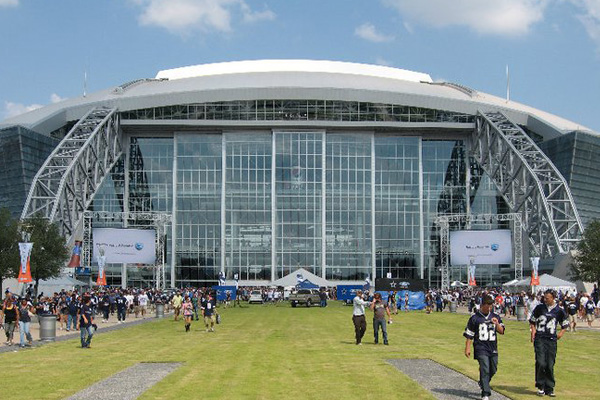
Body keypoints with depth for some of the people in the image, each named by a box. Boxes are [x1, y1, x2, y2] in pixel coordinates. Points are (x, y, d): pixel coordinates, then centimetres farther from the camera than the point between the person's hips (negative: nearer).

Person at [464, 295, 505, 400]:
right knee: (485, 369, -13)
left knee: (493, 370, 12)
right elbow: (469, 334, 1)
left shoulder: (495, 317, 10)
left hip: (493, 349, 5)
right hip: (481, 348, -5)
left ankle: (483, 384, 39)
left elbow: (501, 331, 7)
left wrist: (497, 324, -13)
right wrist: (467, 348, -3)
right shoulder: (474, 318, -1)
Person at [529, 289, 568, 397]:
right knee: (541, 363, -12)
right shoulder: (539, 307, 5)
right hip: (539, 339, -1)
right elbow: (532, 321, 16)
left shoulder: (559, 311, 5)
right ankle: (540, 386, 2)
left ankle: (549, 388, 14)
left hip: (552, 340, 1)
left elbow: (565, 324, 18)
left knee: (550, 365, 3)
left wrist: (561, 332, 3)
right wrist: (533, 330, 1)